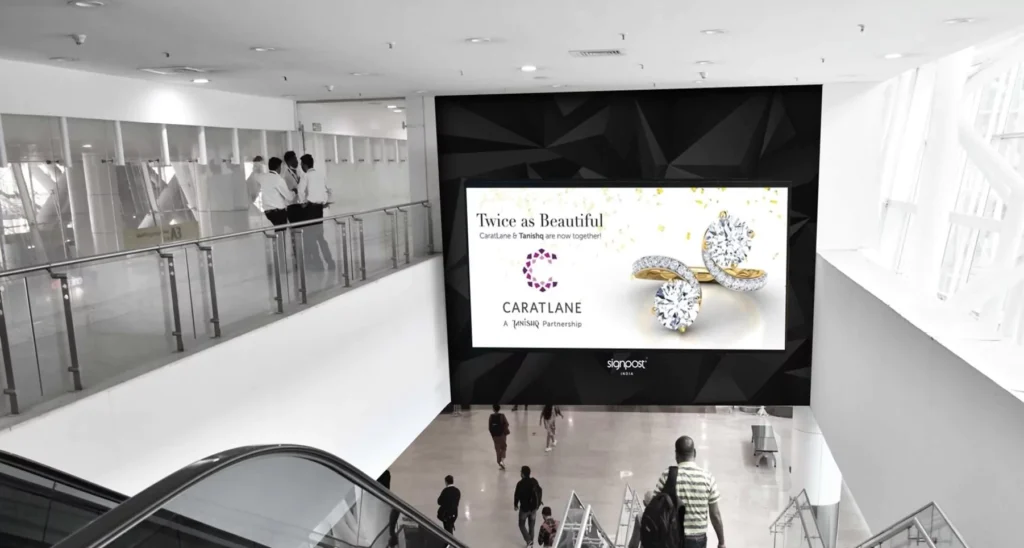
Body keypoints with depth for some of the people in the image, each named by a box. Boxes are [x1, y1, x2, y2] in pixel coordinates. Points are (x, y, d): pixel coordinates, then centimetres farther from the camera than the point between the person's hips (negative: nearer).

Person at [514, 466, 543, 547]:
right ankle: (531, 541, 28)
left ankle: (528, 540, 1)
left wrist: (515, 505, 3)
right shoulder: (534, 481, -6)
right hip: (533, 507, 5)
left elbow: (517, 495, -15)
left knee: (522, 524, 13)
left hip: (524, 507, -5)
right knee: (531, 525, 19)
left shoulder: (520, 484, -22)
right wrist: (539, 501, 24)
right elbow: (539, 491, 7)